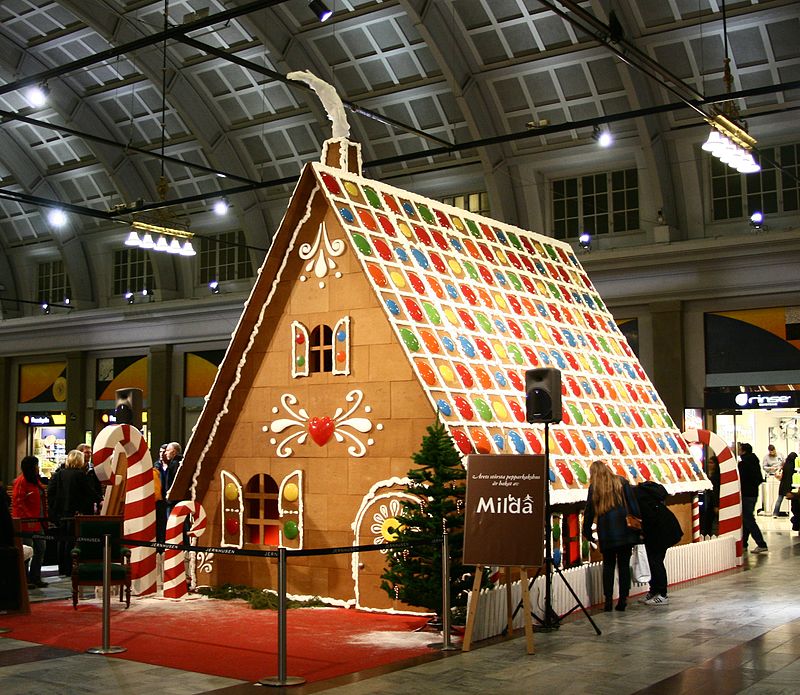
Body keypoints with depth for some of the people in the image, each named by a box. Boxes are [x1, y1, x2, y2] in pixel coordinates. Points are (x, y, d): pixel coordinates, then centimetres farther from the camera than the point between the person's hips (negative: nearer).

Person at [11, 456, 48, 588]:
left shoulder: (35, 480, 14)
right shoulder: (21, 481, -13)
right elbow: (17, 502, -18)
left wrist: (43, 518, 15)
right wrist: (28, 518, -22)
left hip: (37, 521, 9)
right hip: (26, 522, -9)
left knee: (41, 548, 12)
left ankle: (35, 578, 20)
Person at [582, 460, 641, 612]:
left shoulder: (594, 487, 4)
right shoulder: (621, 482, 7)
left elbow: (589, 511, 7)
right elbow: (633, 505, 3)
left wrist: (586, 532, 17)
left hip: (605, 532, -1)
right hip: (625, 530, 1)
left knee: (608, 565, 8)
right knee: (624, 565, 5)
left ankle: (608, 600, 3)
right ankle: (623, 599, 2)